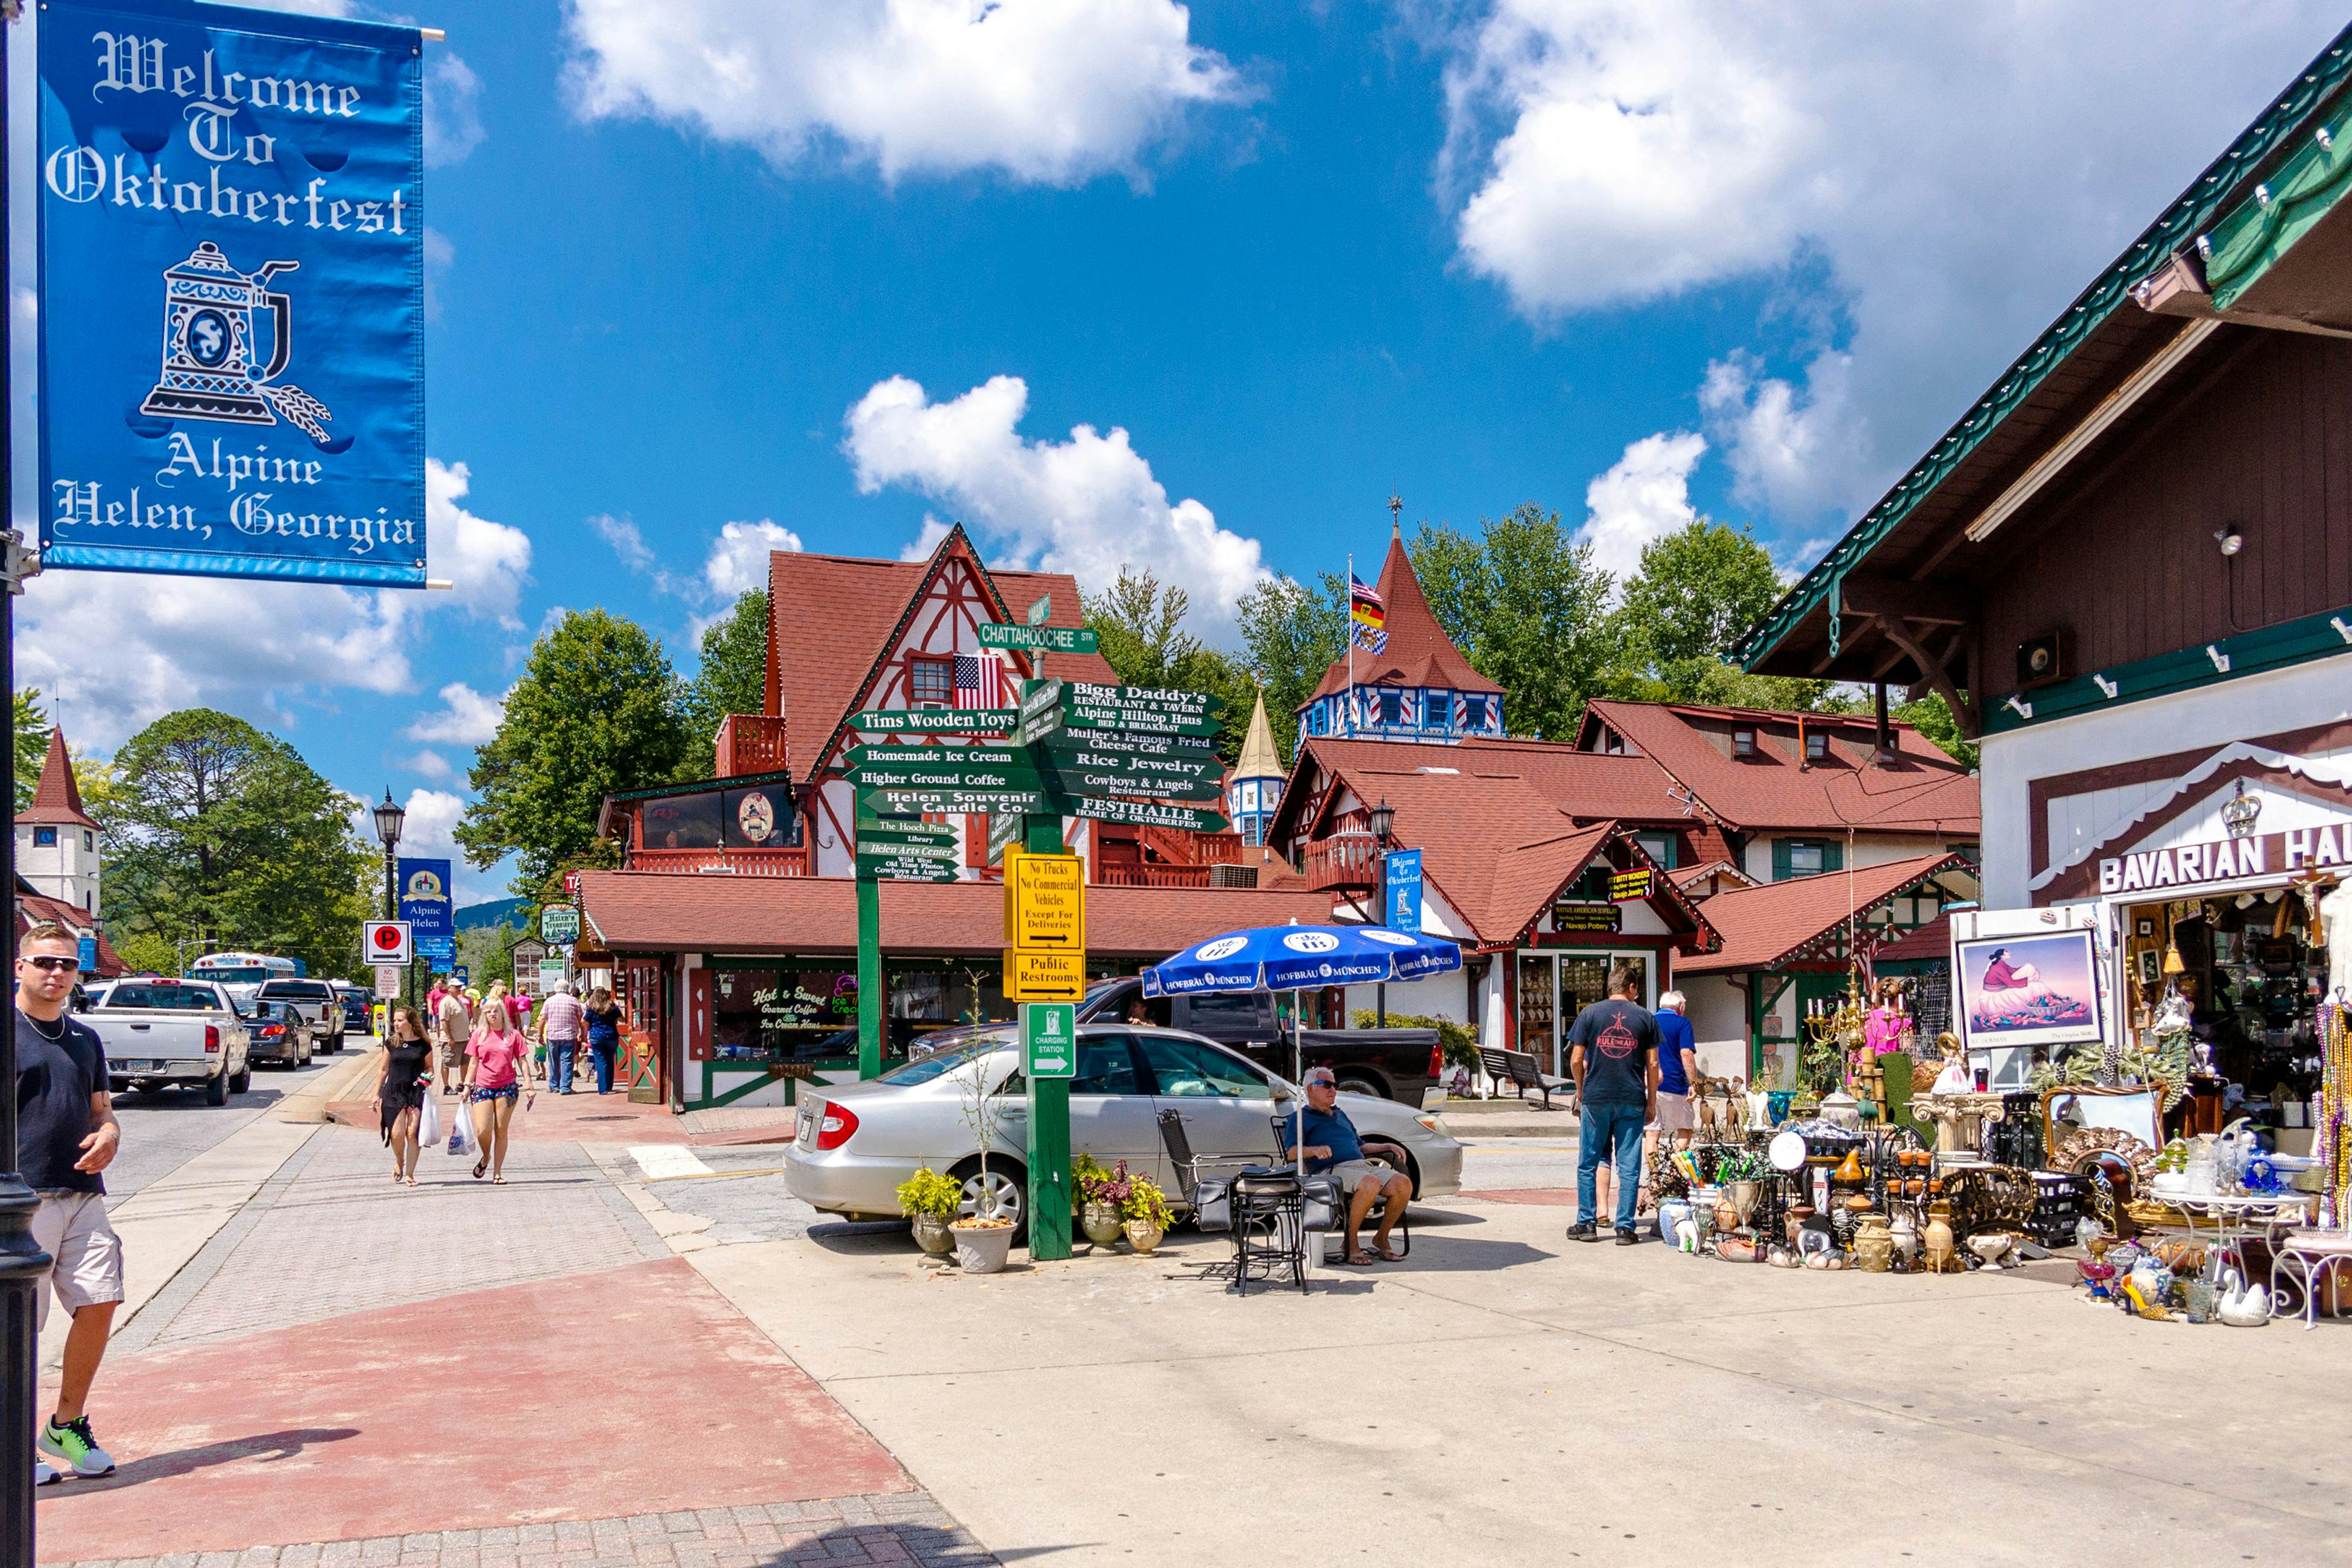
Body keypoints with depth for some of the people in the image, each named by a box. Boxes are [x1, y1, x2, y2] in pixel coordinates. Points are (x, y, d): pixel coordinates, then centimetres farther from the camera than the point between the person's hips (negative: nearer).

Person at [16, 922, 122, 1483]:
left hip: (83, 1194, 5)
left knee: (100, 1302, -2)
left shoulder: (85, 1039, 17)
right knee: (19, 1325, -1)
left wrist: (108, 1136, -2)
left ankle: (67, 1424, 15)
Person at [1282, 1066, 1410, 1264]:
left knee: (1403, 1183, -20)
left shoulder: (1340, 1115, 34)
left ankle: (1381, 1239, -4)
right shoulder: (1302, 1118, 11)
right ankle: (1350, 1244, -22)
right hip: (1331, 1171, -7)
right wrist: (1314, 1150, -24)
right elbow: (1291, 1153, -4)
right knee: (1371, 1183, -37)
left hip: (1362, 1165, 7)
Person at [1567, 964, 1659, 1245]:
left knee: (1588, 1164, 10)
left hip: (1596, 1099, 0)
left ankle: (1586, 1224, 12)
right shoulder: (1645, 1017, 3)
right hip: (1632, 1101, 0)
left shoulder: (1590, 1014, 1)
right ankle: (1625, 1228, 4)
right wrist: (1652, 1102, 12)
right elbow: (1652, 1064, 3)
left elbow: (1576, 1060, -1)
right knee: (1629, 1167, 4)